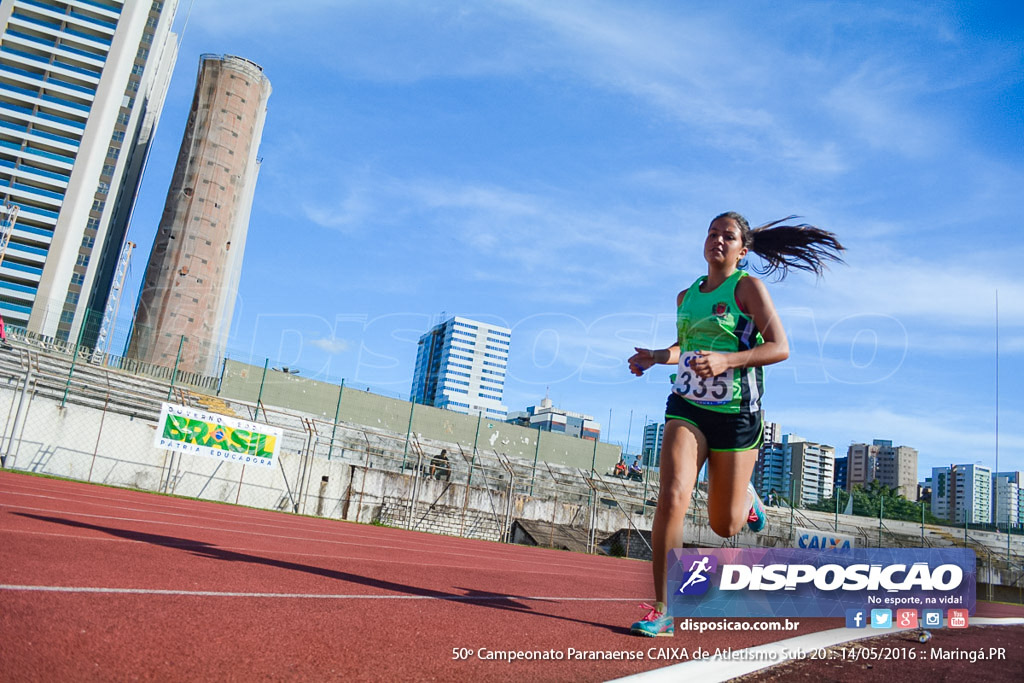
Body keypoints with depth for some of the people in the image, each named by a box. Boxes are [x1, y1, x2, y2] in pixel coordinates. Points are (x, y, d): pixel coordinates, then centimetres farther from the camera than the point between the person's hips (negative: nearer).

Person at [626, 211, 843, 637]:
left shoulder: (748, 287, -5)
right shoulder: (686, 297, 10)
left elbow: (780, 348, -13)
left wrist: (727, 360, -27)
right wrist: (656, 356, 5)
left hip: (736, 414, -3)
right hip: (687, 408, 3)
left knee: (724, 526, 7)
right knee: (672, 497, -19)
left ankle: (747, 497, 46)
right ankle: (662, 611, -9)